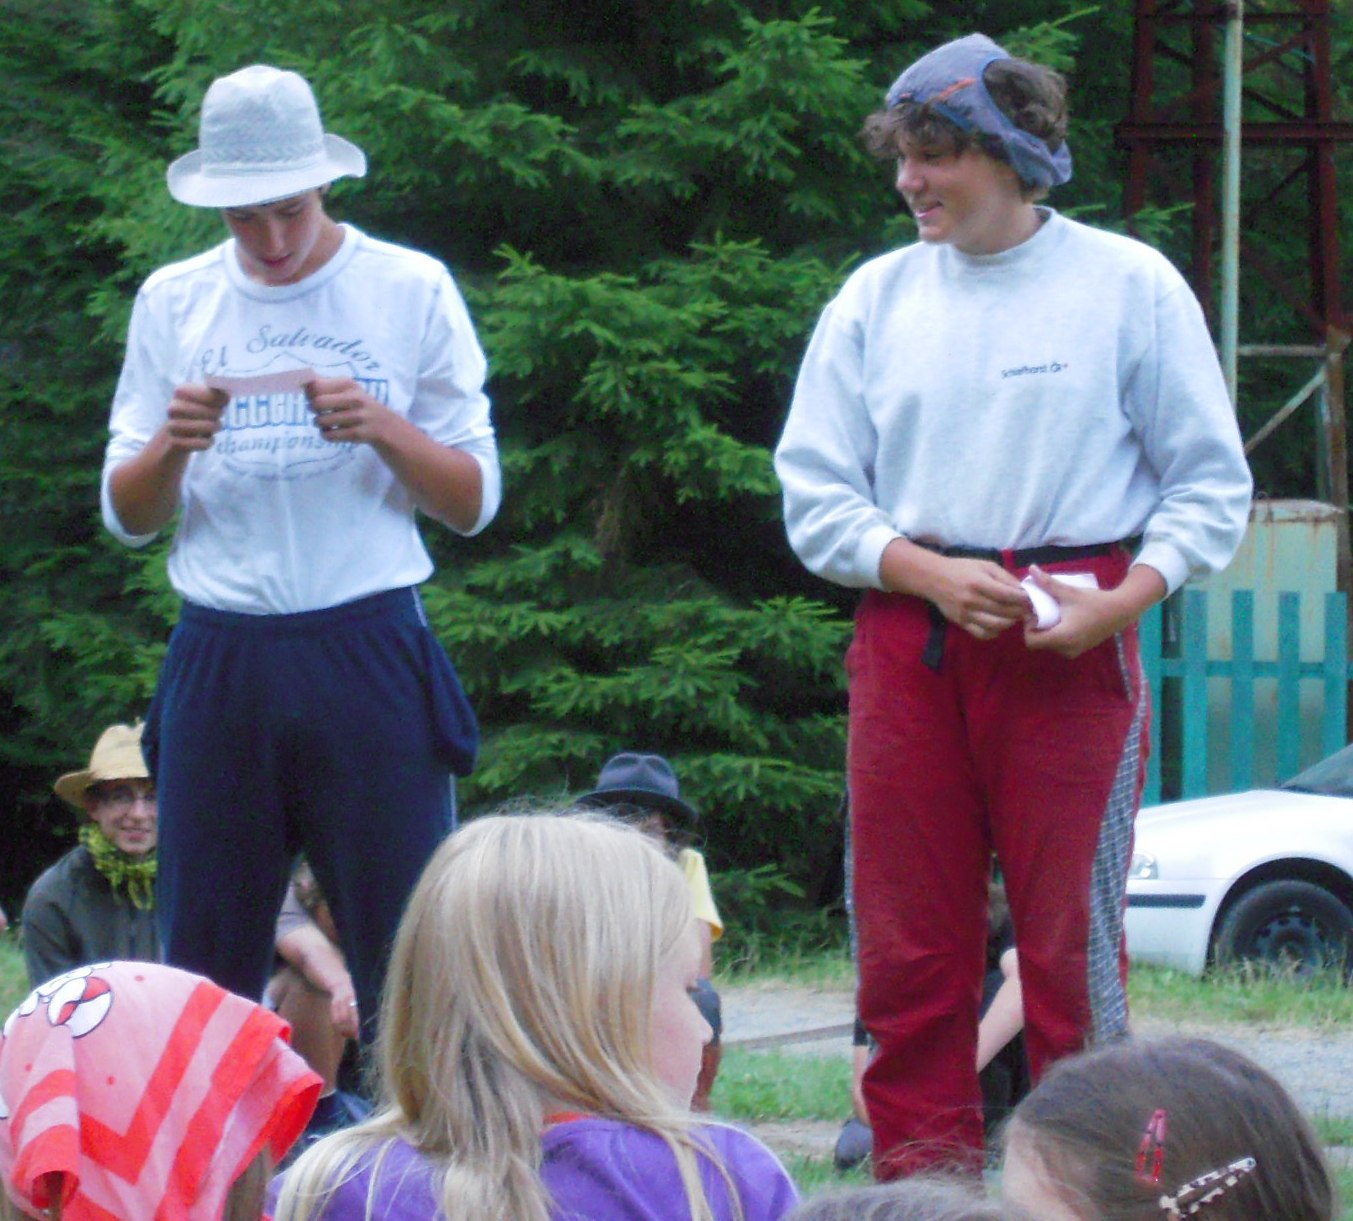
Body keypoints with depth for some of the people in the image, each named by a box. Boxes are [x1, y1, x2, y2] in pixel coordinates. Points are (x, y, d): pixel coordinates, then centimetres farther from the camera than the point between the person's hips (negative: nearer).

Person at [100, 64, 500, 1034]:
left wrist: (382, 427, -14)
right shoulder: (173, 303, 11)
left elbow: (474, 503, 4)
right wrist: (172, 444, -9)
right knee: (204, 969, 3)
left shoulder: (408, 291, 3)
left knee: (405, 959, -5)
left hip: (369, 656, -2)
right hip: (220, 658, 3)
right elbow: (128, 517, 12)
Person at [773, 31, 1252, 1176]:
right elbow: (815, 495, 9)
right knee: (909, 944, 3)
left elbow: (1212, 483, 3)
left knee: (1074, 942, -3)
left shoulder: (1129, 284, 2)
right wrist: (931, 572, -9)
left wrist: (1121, 602, -12)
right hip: (907, 641, 3)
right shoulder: (877, 297, 10)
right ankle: (921, 1176, 10)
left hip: (1073, 647, -3)